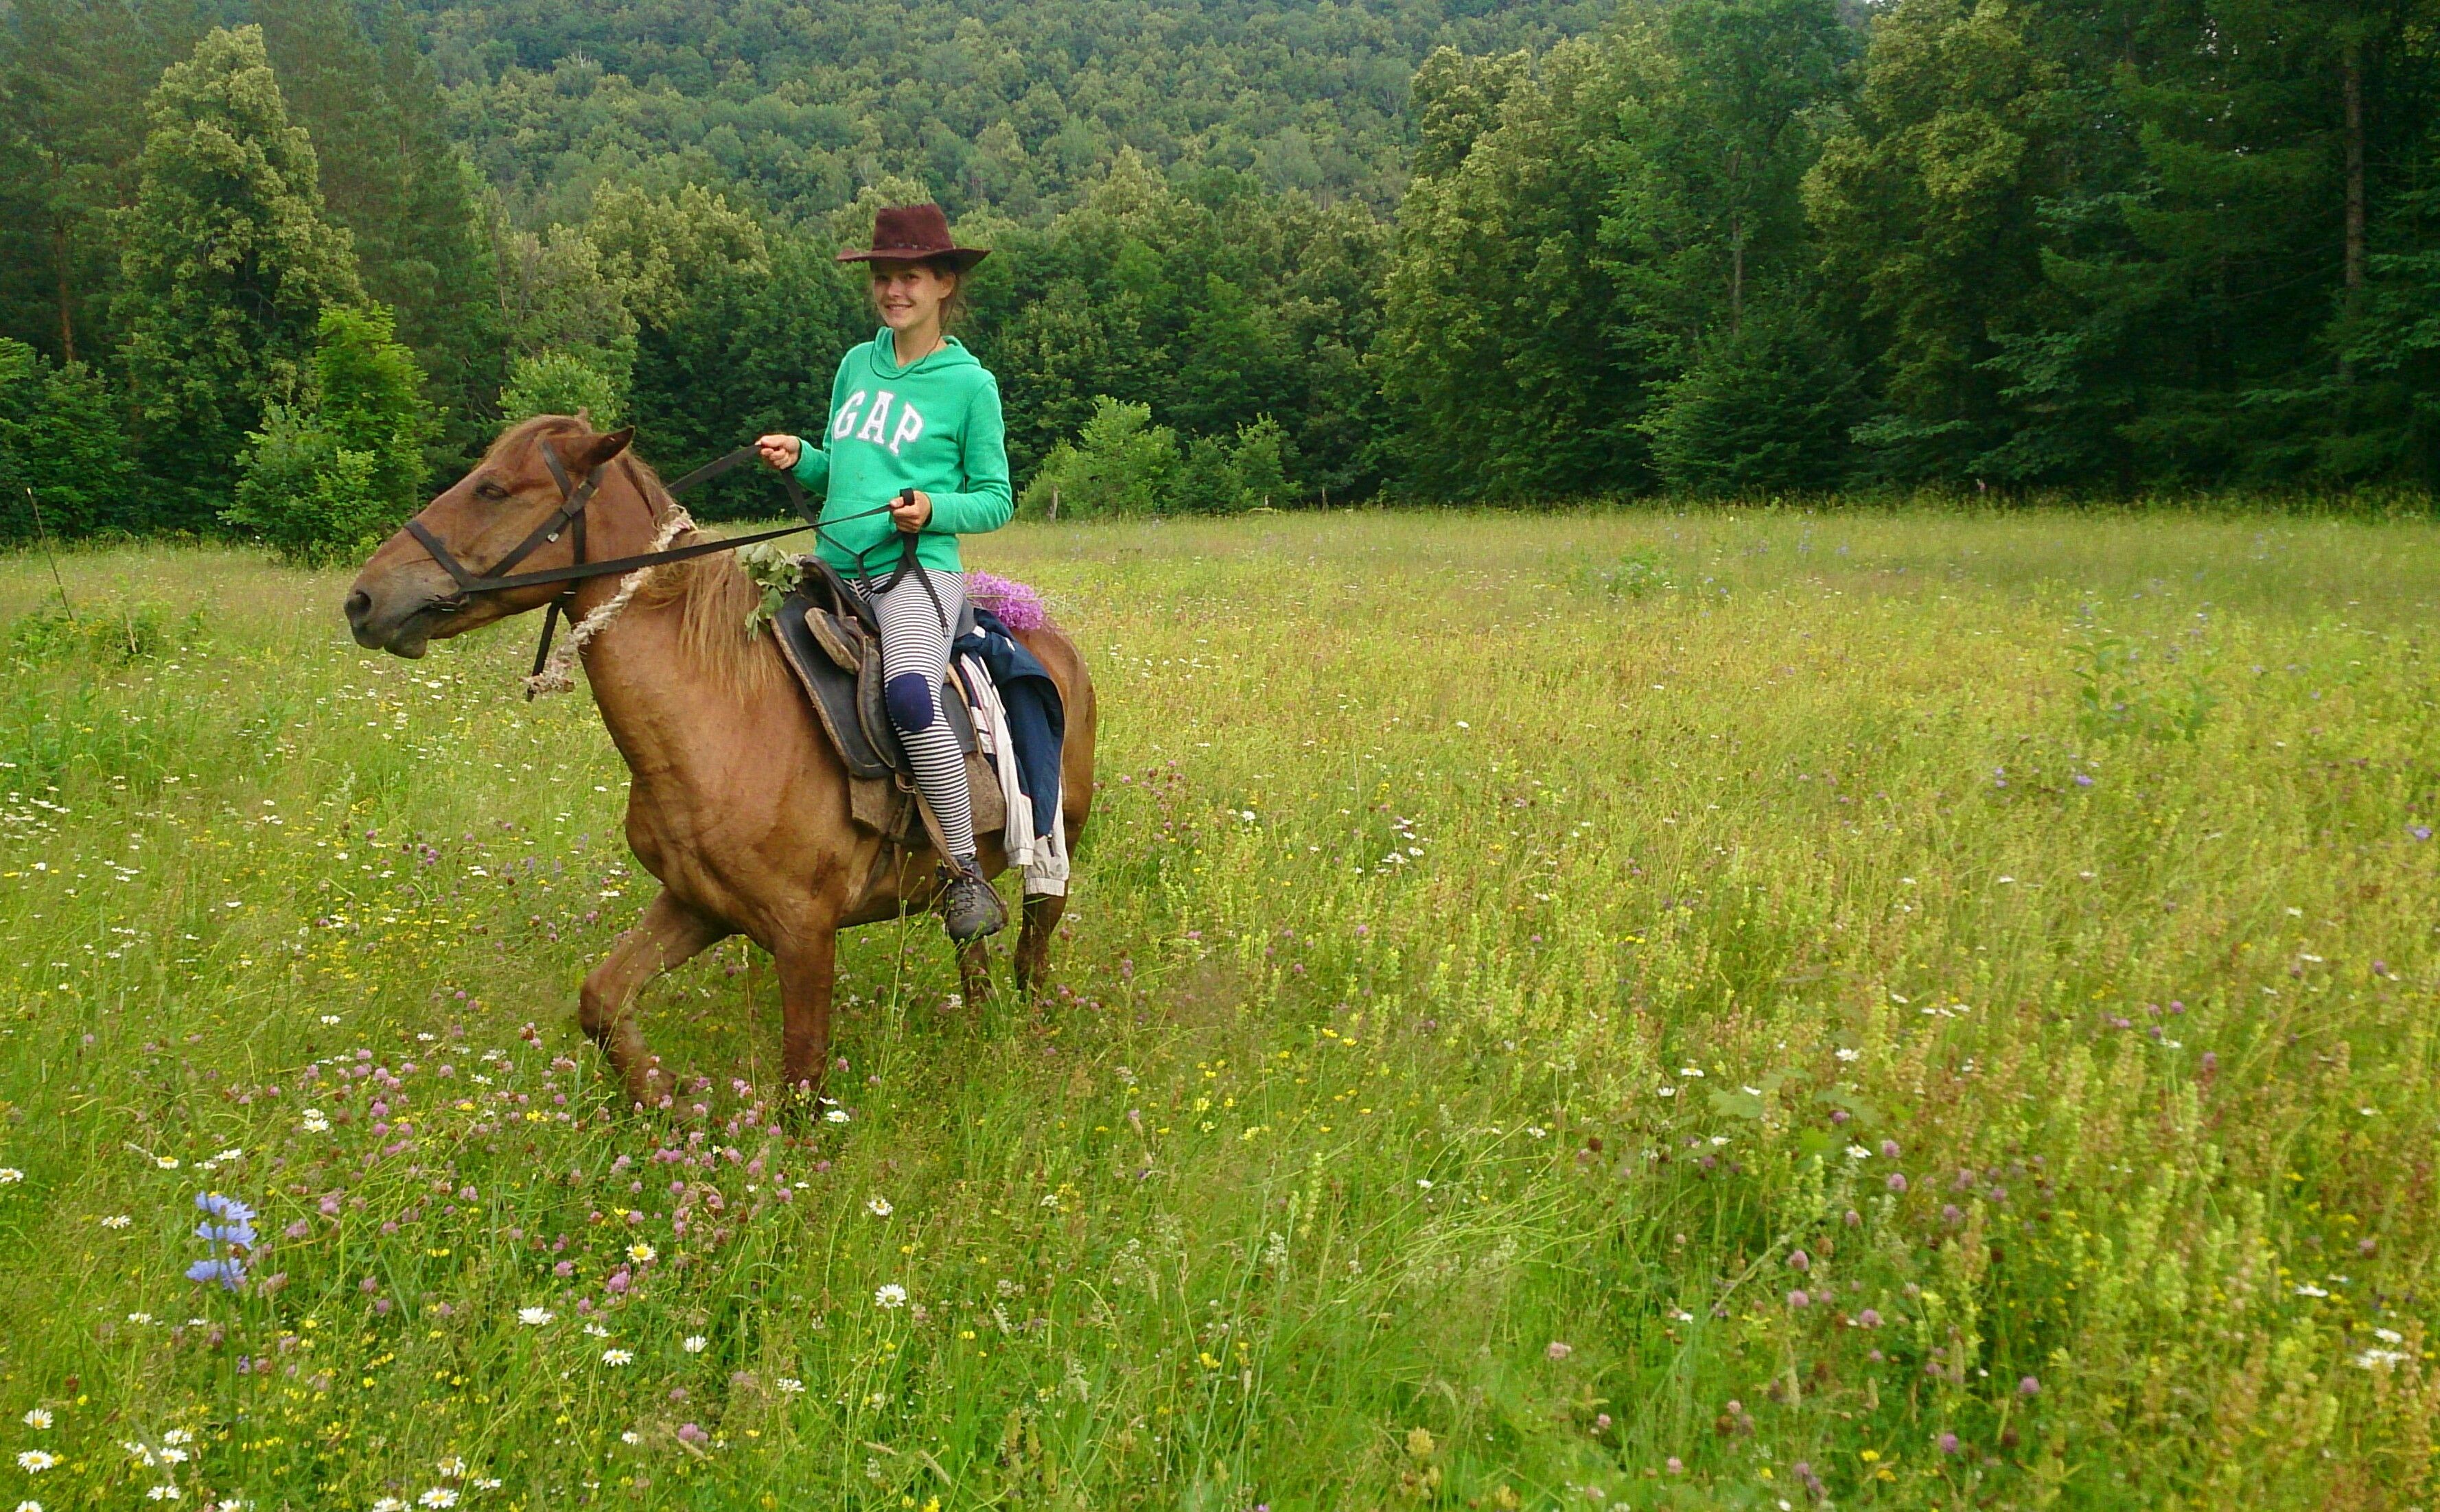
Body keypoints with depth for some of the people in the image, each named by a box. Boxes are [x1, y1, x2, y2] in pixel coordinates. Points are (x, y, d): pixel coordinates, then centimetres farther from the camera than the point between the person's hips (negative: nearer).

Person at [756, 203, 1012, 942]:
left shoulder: (971, 385, -1)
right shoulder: (856, 364, 13)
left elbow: (995, 501, 2)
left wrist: (932, 508, -16)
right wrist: (799, 458, 2)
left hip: (917, 568, -7)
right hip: (834, 568, 7)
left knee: (910, 693, -33)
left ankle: (964, 869, -21)